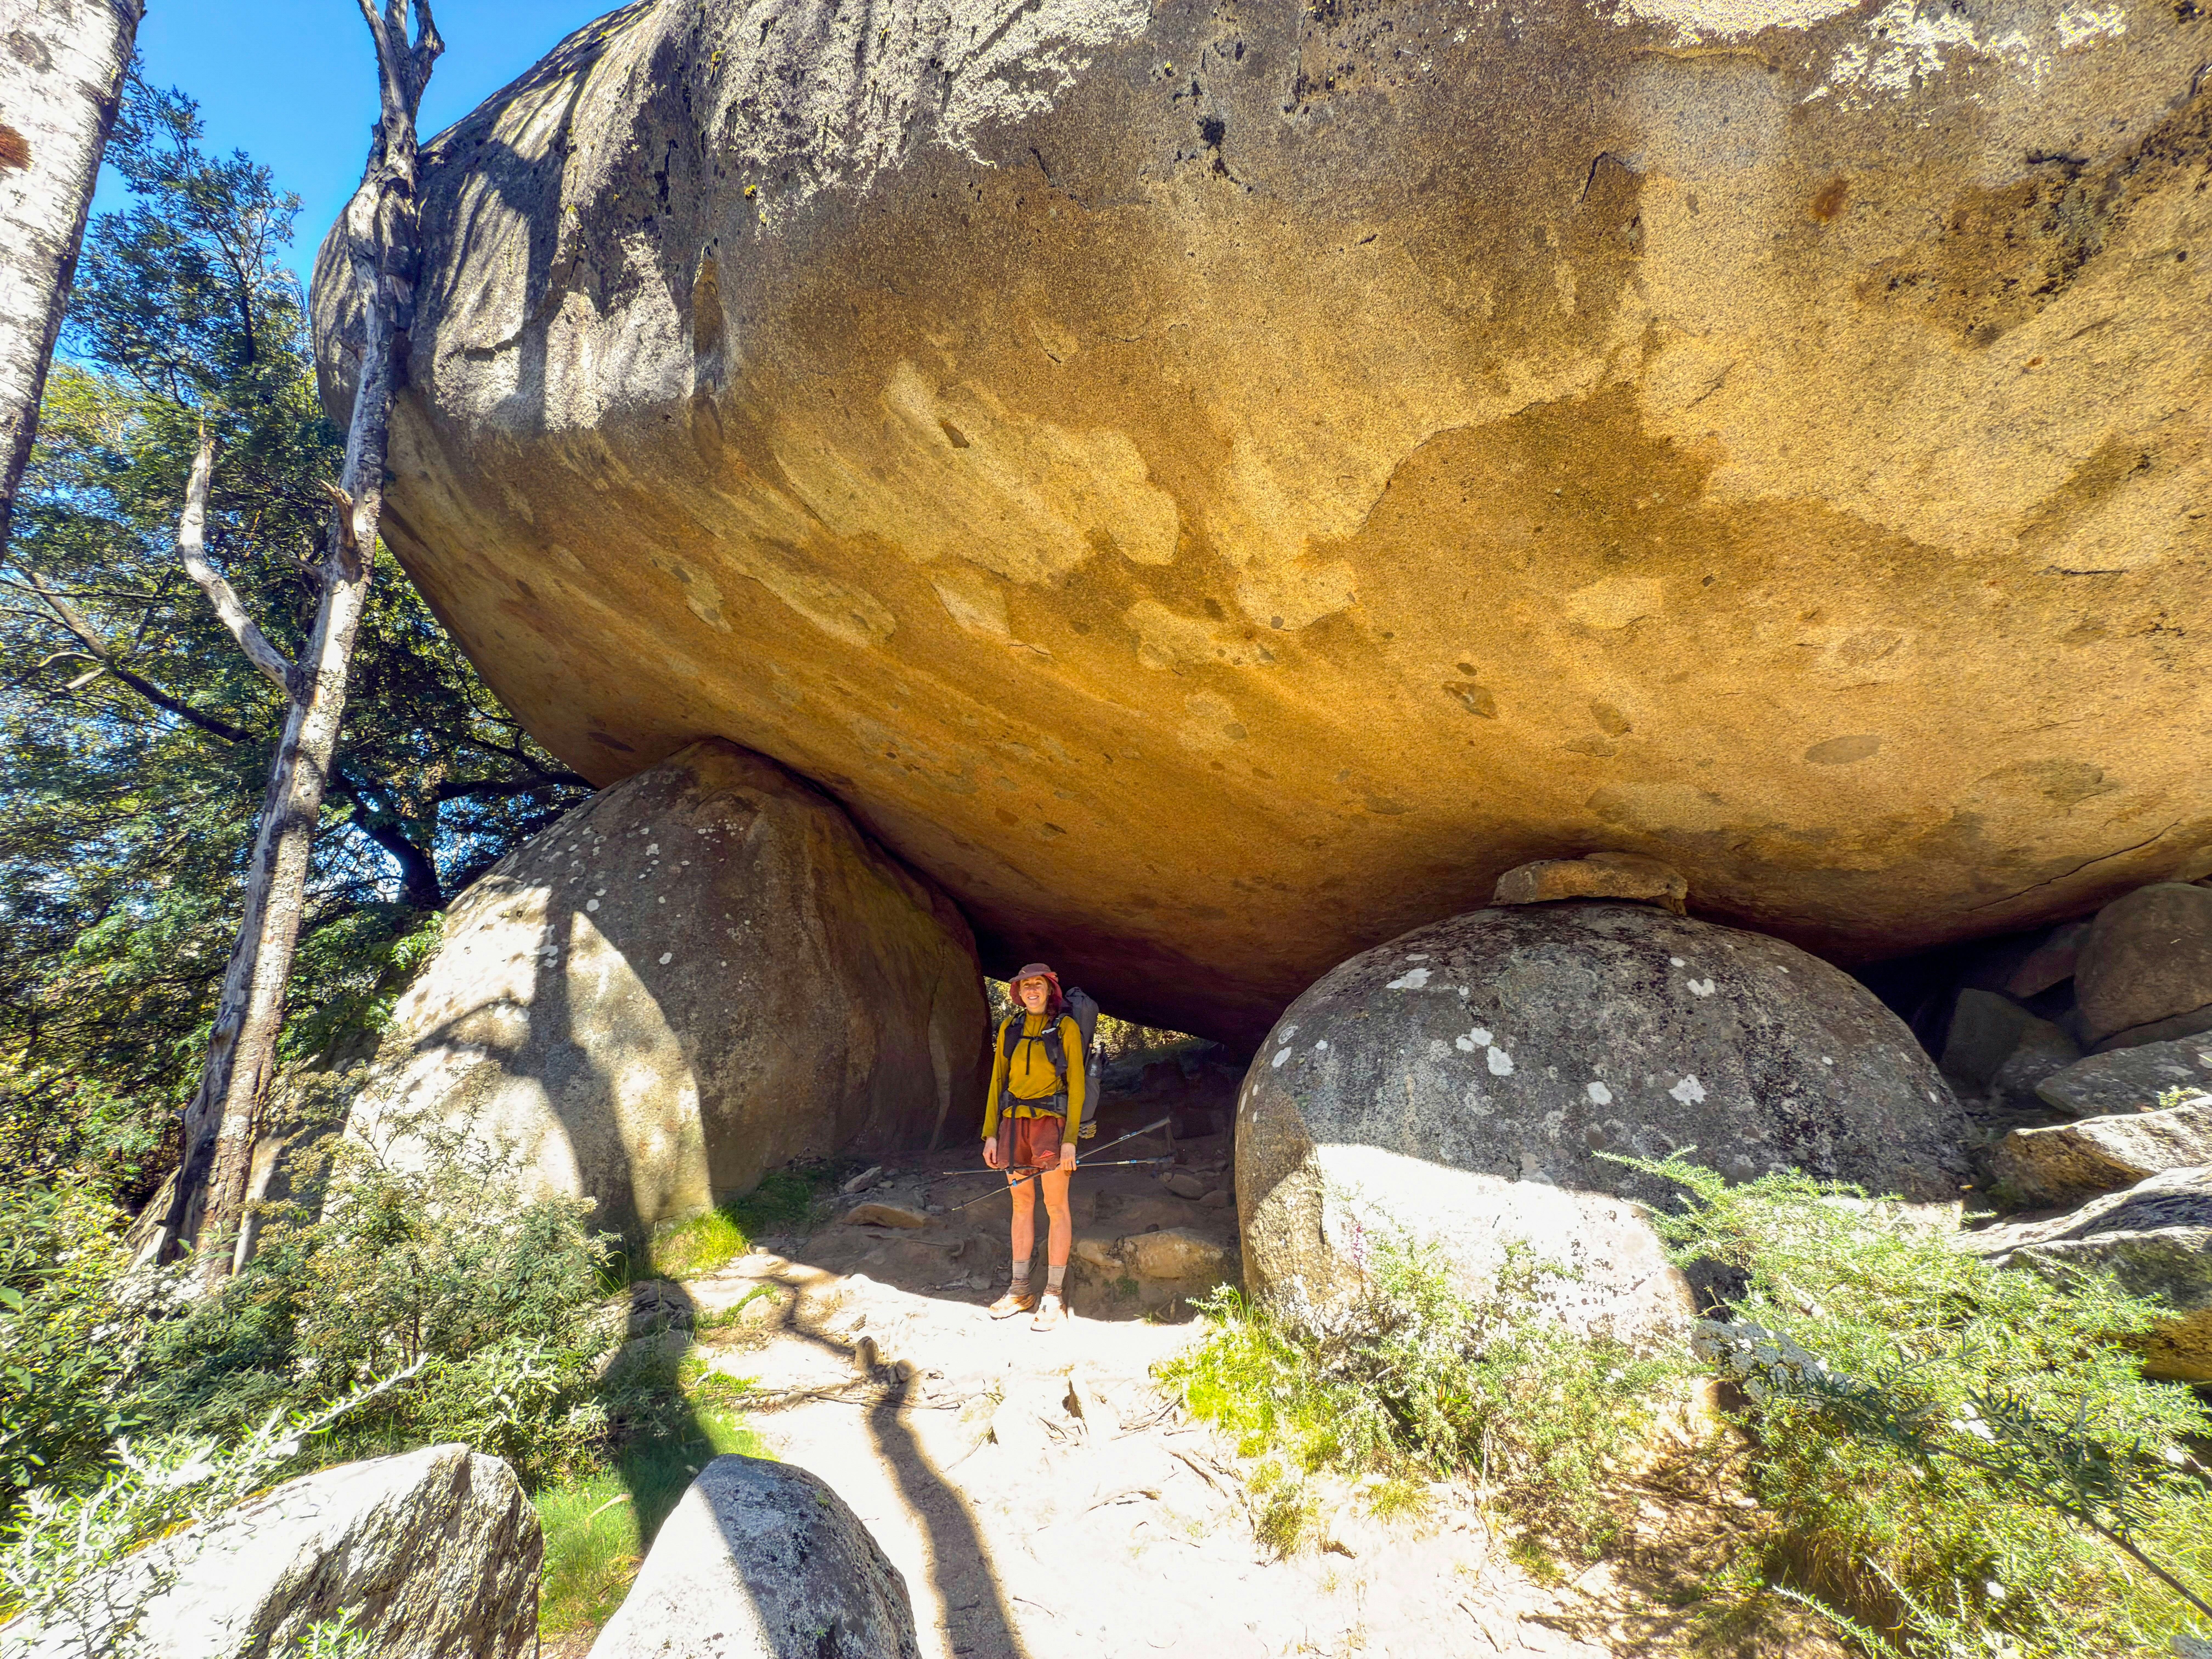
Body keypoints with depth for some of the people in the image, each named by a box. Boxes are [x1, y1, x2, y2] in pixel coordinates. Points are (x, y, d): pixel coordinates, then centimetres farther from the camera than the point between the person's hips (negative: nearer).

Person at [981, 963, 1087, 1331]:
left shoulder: (1066, 1028, -2)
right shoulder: (1008, 1028, 10)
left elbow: (1076, 1085, -4)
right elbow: (998, 1082, 12)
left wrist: (1070, 1139, -10)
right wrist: (991, 1134, 7)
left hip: (1050, 1120, -4)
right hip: (1013, 1121, 4)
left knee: (1056, 1207, -2)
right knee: (1022, 1205, 10)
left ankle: (1054, 1297, 5)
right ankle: (1020, 1290, 19)